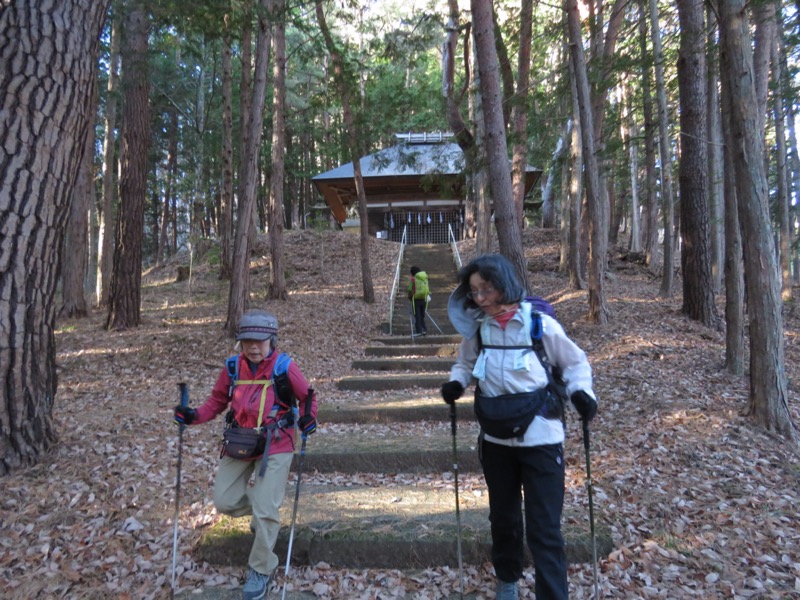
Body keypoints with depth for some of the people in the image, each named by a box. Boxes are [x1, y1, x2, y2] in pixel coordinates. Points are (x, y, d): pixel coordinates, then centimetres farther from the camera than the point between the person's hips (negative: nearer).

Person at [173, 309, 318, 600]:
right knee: (224, 501, 8)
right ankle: (262, 511, 39)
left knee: (265, 509, -4)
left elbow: (307, 396, -2)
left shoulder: (285, 367, -16)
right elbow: (217, 401, 6)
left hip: (275, 447, -4)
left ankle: (261, 569, 20)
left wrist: (308, 417, -21)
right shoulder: (232, 367, -5)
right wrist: (194, 415, -10)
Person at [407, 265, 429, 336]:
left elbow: (410, 290, -8)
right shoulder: (425, 278, 8)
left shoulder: (413, 279, -9)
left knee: (417, 315, 2)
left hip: (416, 299, -5)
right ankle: (424, 329, 14)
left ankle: (418, 331, 1)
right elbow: (428, 289, 9)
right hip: (424, 299, 5)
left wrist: (410, 297, 8)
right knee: (422, 315, 16)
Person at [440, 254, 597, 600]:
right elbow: (465, 363, 13)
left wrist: (580, 391, -18)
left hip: (540, 438, -4)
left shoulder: (540, 323, -12)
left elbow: (575, 361, 0)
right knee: (503, 518, 22)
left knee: (543, 528, -2)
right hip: (496, 439, 4)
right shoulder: (476, 327, -2)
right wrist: (456, 382, -8)